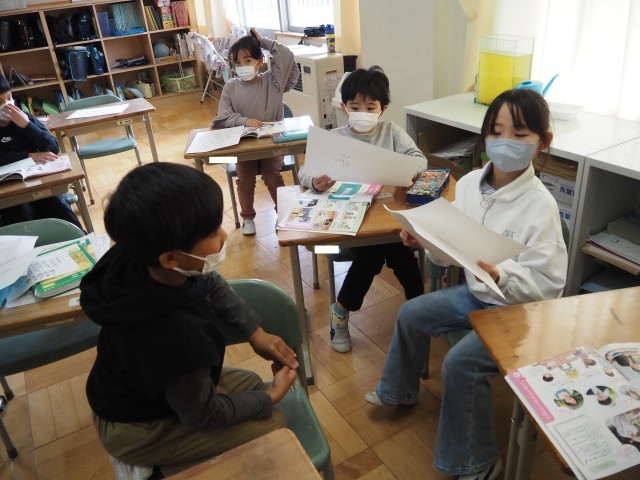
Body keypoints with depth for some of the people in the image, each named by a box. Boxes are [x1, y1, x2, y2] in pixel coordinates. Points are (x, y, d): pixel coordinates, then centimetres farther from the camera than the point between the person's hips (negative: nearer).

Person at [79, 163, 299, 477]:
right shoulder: (176, 335, -44)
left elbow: (212, 285, 1)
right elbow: (203, 415, -22)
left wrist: (256, 333, -3)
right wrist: (271, 397, -9)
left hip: (141, 386, 7)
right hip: (136, 430, -7)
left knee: (250, 383, 15)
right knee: (272, 424, -6)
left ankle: (172, 455, 17)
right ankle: (171, 463, 7)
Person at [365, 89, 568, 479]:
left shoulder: (540, 206, -25)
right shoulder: (469, 183, -7)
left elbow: (548, 285, -23)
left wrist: (498, 274, -38)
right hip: (477, 292, 8)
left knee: (460, 362, -20)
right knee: (411, 314, 10)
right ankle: (401, 390, 38)